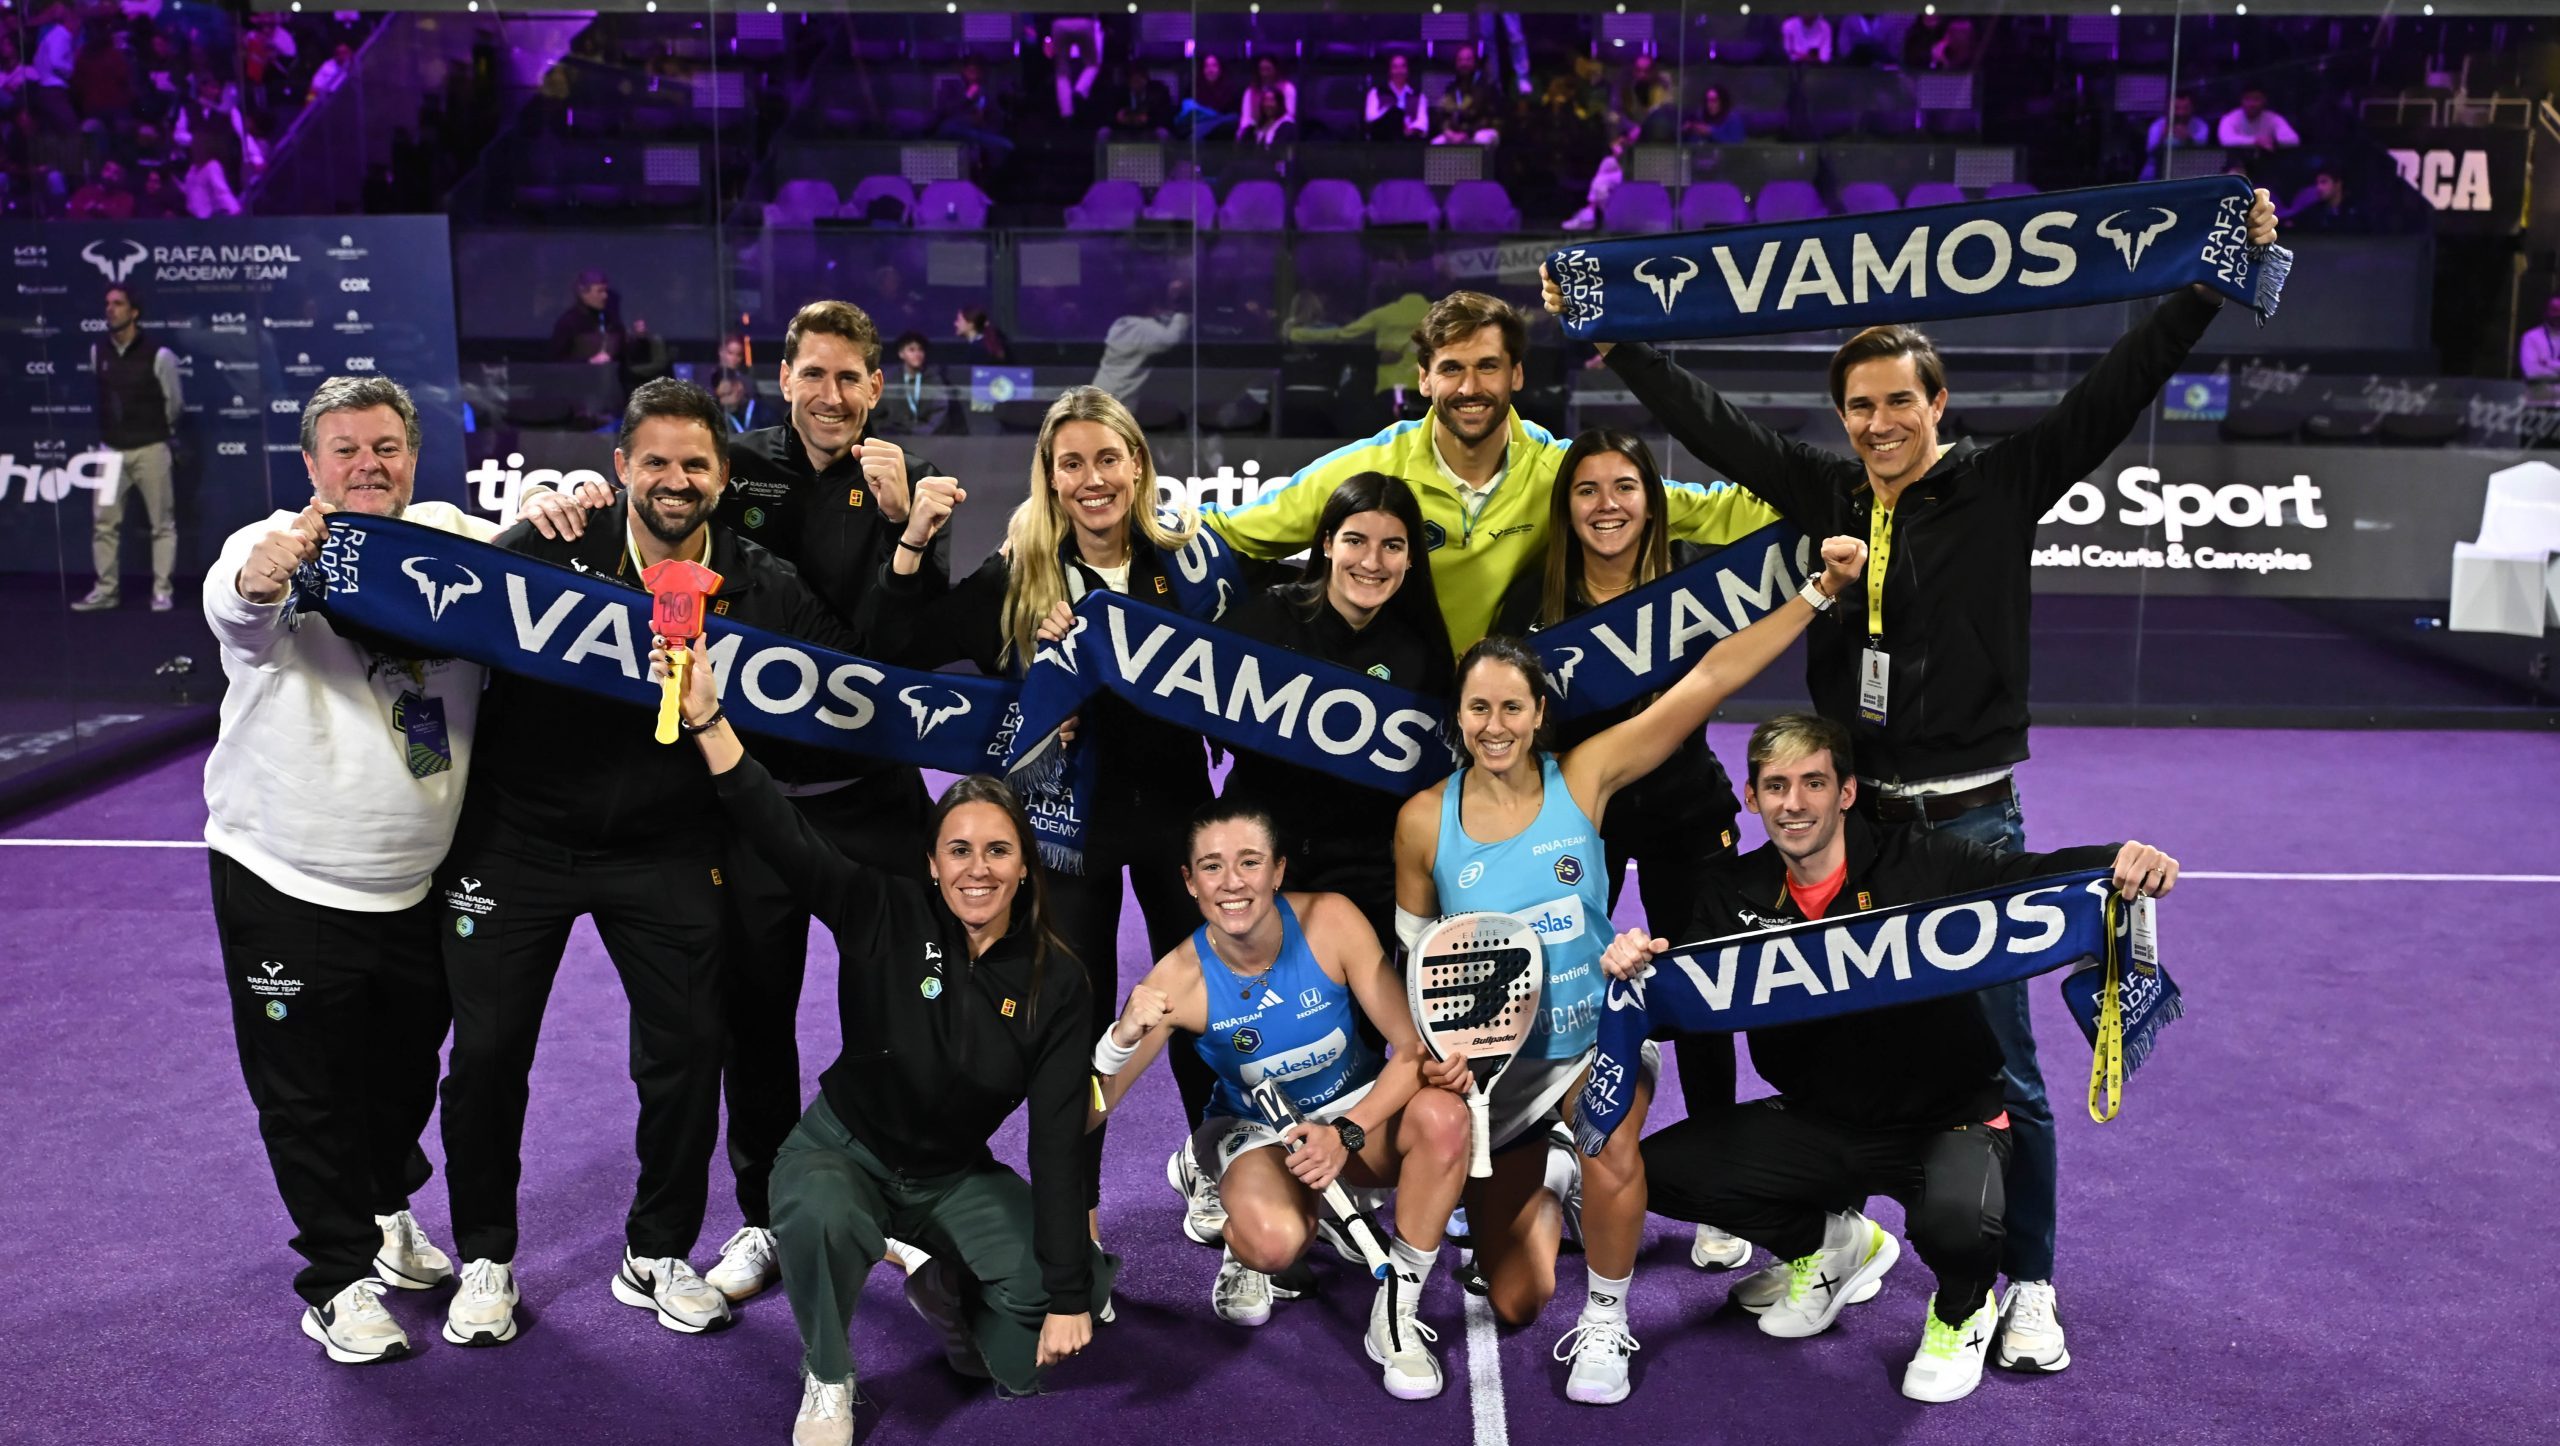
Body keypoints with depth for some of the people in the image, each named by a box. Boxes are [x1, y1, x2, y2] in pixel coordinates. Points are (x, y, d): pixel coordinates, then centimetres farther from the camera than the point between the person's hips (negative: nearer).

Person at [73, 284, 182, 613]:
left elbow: (174, 403, 0)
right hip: (111, 449, 4)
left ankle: (162, 591, 8)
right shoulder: (97, 351, 3)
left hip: (150, 450, -4)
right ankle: (105, 590, 11)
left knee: (162, 523, 2)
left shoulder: (158, 354, -12)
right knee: (104, 522, 3)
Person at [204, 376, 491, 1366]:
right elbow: (234, 606, -34)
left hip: (420, 885, 4)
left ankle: (386, 1213, 47)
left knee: (407, 1071, 21)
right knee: (308, 1092, 8)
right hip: (285, 884, -4)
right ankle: (340, 1278, 25)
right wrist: (261, 579, -59)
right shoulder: (273, 550, -13)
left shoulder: (452, 540, -1)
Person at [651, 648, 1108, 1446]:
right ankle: (826, 1379, -7)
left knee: (1033, 1358, -15)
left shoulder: (1056, 982, -14)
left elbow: (1058, 1140, -15)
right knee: (820, 1217, -39)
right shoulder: (888, 917, -17)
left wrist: (1068, 1294, -18)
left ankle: (943, 1286, 20)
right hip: (843, 1147, -2)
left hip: (956, 1176, 2)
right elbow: (783, 833, -29)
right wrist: (706, 719, -42)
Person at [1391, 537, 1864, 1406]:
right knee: (1514, 1306, 9)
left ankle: (1605, 1323, -7)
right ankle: (1545, 1187, 43)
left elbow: (1709, 681, -19)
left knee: (1609, 1156, -38)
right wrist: (1437, 1042, -14)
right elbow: (1416, 952, 1)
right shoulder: (1425, 819, -12)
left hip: (1599, 1033, -1)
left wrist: (1820, 591, -24)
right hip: (1494, 1059, 1)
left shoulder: (1583, 778, -14)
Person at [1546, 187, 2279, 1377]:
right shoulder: (1821, 492, 2)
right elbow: (1707, 419, 6)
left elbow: (2116, 392, -10)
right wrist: (1608, 337, 8)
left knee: (1999, 1067, 5)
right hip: (1851, 818, 3)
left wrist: (2214, 284, -15)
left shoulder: (2000, 487, -6)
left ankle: (2029, 1286, 20)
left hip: (1969, 825, -3)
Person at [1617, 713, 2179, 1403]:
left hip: (1946, 1118, -4)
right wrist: (1636, 968, -28)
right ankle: (1832, 1244, 18)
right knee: (1659, 1168, -10)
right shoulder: (1736, 895, -3)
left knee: (1956, 1219, -37)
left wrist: (2122, 863, -42)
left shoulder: (1920, 866, -15)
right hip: (1820, 1123, 5)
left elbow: (2043, 876, -20)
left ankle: (1963, 1312, 6)